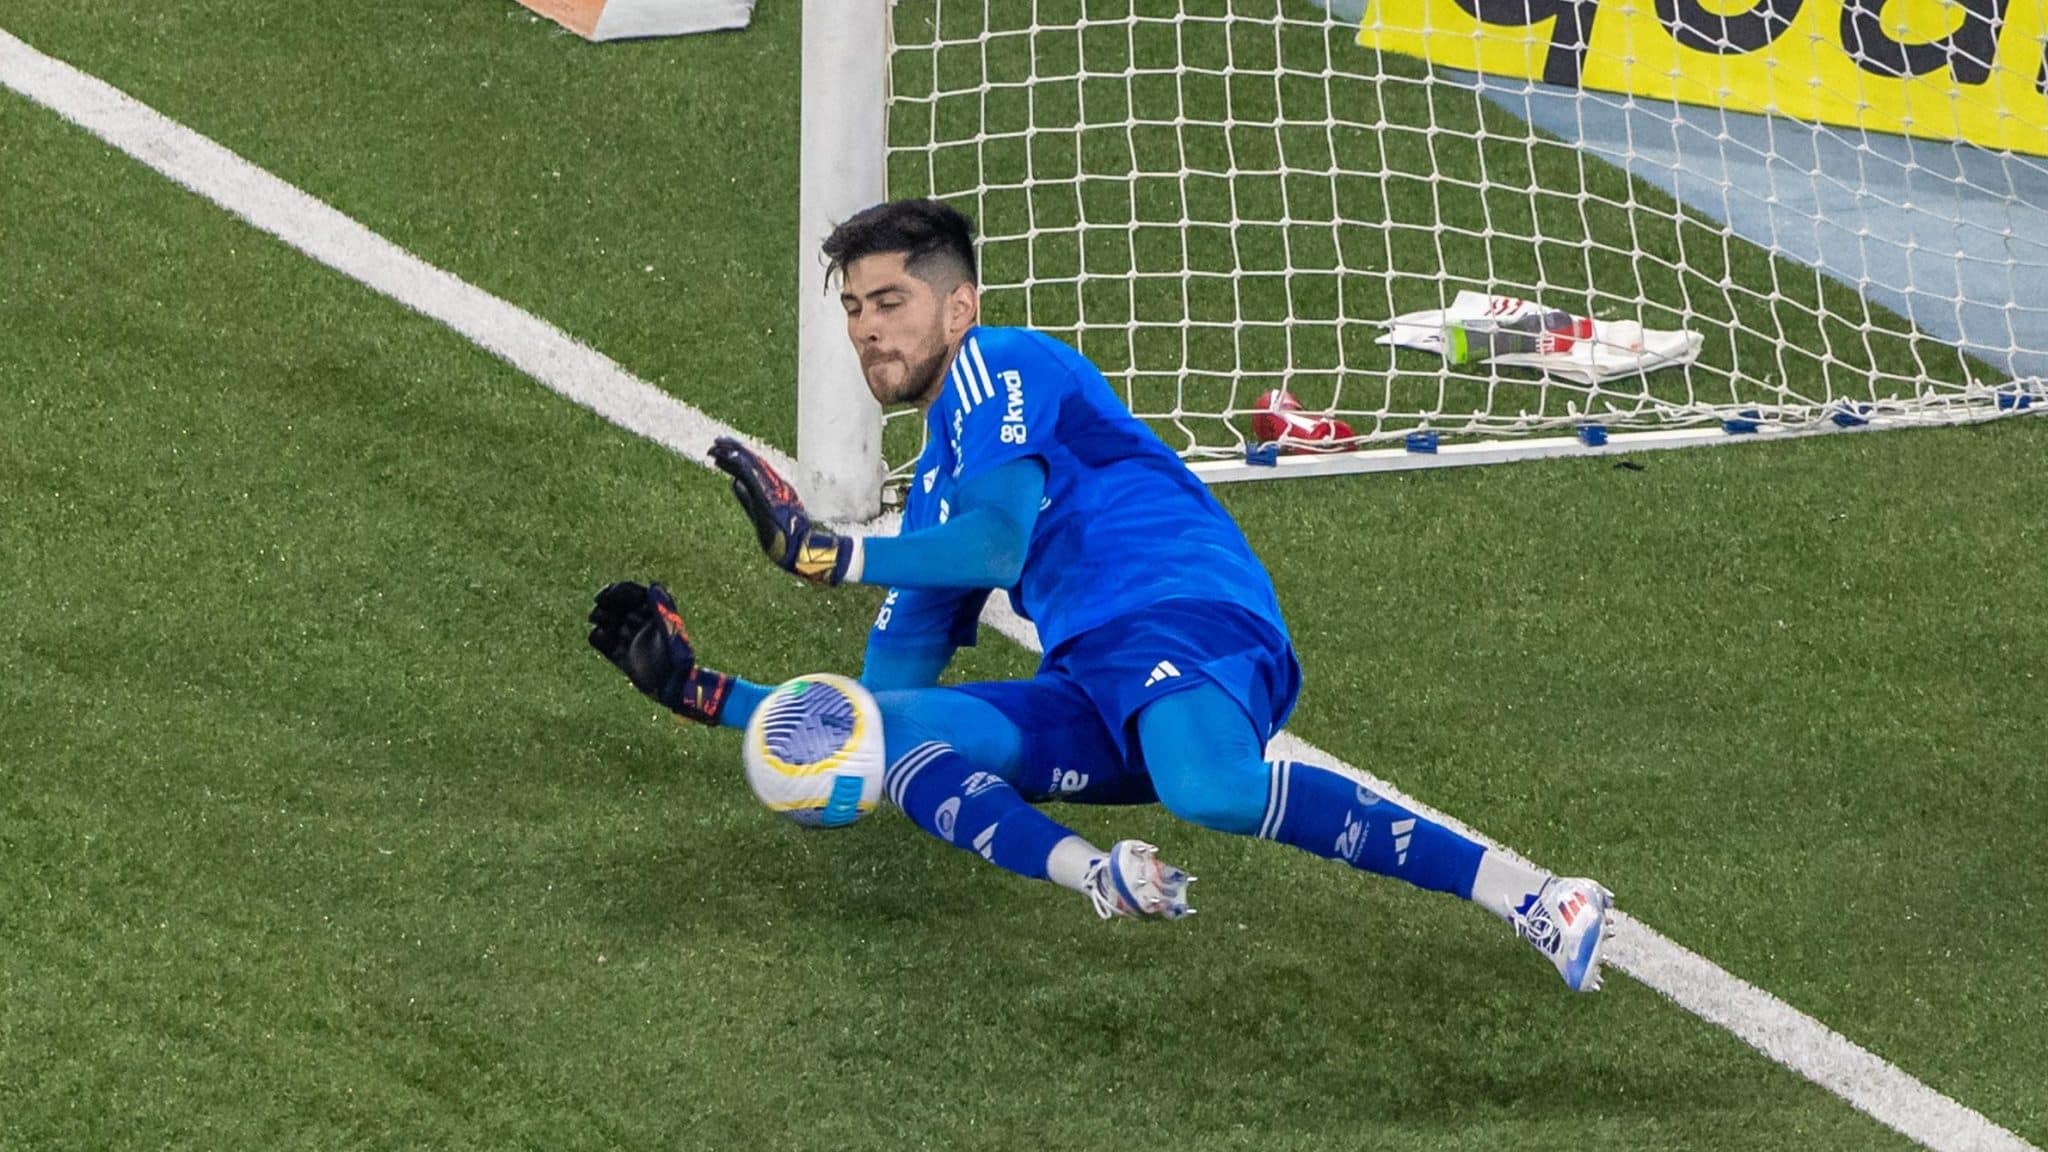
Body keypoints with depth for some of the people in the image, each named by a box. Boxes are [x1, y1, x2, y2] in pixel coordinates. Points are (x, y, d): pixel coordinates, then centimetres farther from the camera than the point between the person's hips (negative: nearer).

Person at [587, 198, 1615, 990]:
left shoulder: (1001, 368, 8)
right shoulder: (932, 495, 32)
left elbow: (1000, 543, -8)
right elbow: (883, 696, 31)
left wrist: (826, 553, -6)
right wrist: (701, 692, 24)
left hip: (1190, 615, -8)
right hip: (1087, 698, 8)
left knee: (1212, 789, -40)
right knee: (877, 736, -12)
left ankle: (1528, 899, -36)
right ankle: (1097, 877, -35)